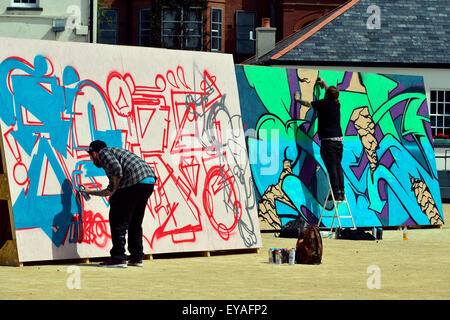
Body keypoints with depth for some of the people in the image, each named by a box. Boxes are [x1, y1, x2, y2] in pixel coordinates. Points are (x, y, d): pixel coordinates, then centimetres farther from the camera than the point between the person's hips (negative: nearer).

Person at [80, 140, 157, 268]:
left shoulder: (103, 153, 8)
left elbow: (117, 169, -13)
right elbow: (111, 189, 43)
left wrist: (114, 191, -2)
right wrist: (90, 192, 55)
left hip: (134, 181, -9)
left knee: (118, 221, -1)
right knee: (135, 222, 19)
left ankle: (119, 258, -4)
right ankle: (137, 257, 19)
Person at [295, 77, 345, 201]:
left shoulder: (323, 103, -6)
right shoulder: (337, 104, 11)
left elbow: (308, 104, 10)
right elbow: (332, 92, 34)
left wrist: (298, 99, 29)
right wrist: (323, 83, 49)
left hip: (328, 141, -6)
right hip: (339, 140, 6)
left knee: (332, 167, -6)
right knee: (338, 166, 9)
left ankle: (336, 193, -9)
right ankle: (342, 193, 7)